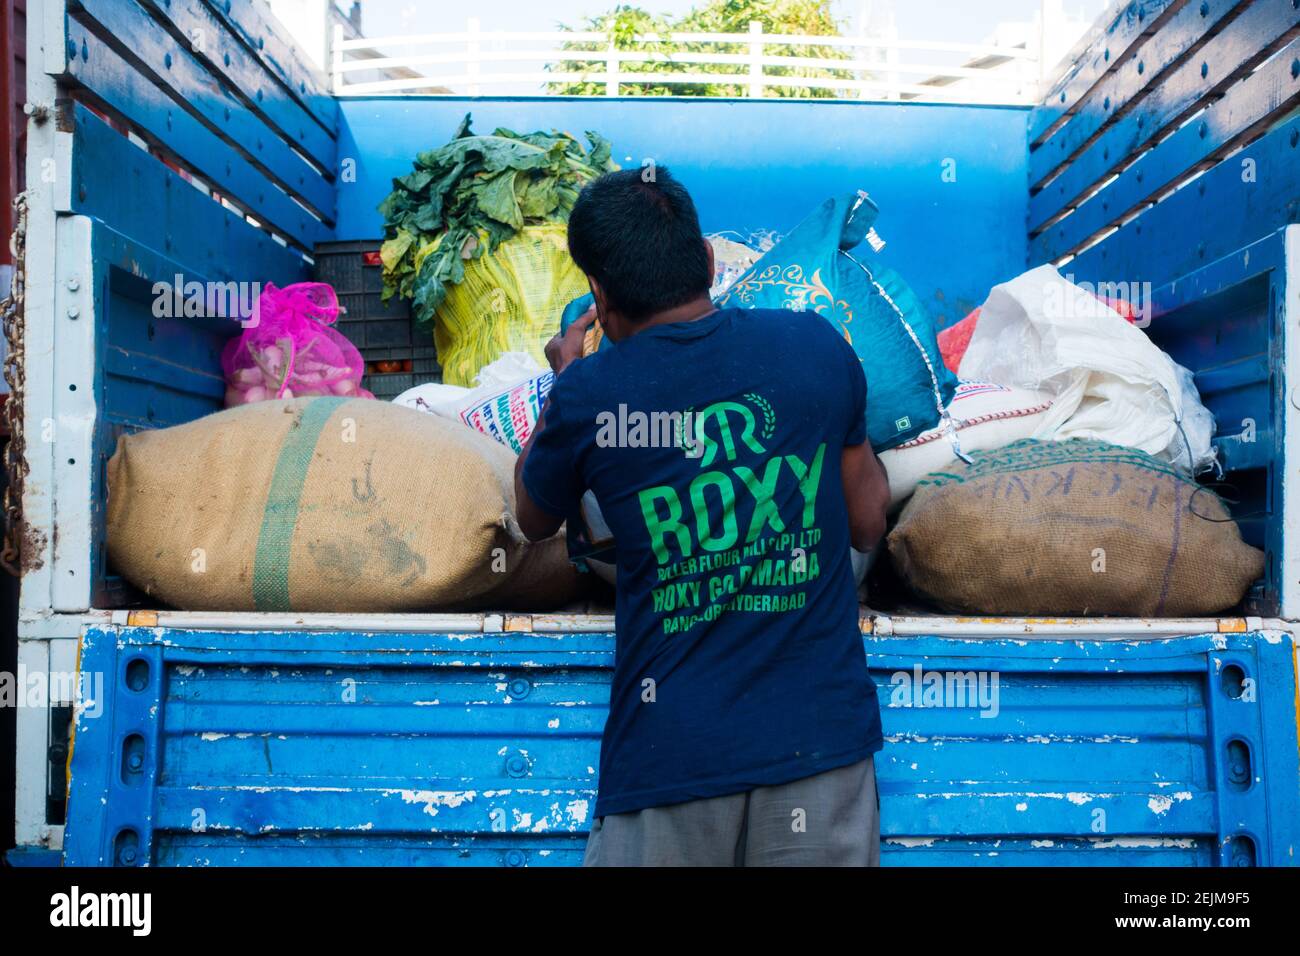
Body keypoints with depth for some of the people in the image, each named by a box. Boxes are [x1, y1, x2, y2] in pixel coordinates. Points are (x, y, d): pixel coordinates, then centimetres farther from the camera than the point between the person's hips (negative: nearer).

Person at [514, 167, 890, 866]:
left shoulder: (585, 394, -7)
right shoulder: (816, 343, -2)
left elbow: (534, 520, 14)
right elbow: (868, 524, 8)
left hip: (670, 751, -1)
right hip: (820, 735, 2)